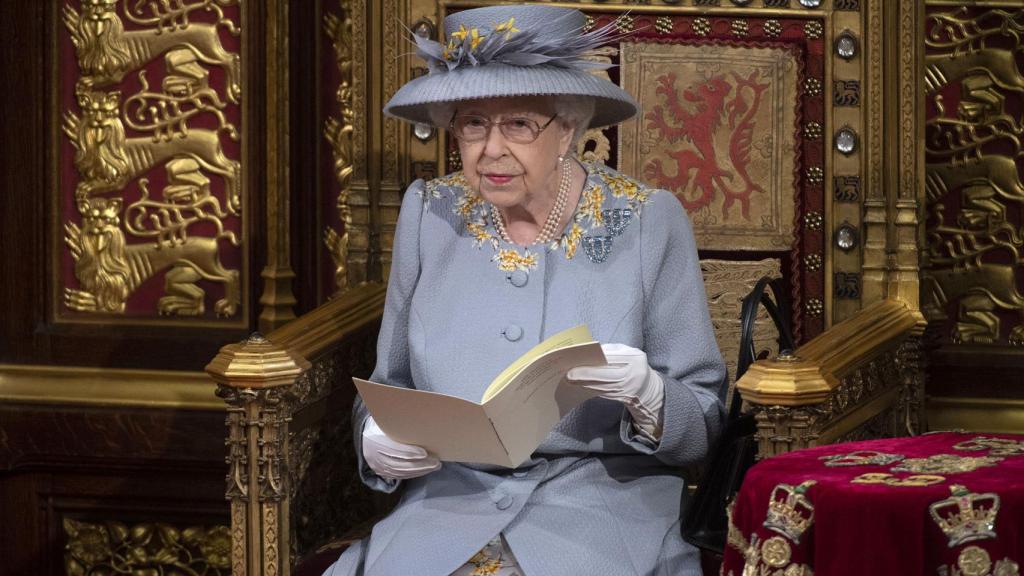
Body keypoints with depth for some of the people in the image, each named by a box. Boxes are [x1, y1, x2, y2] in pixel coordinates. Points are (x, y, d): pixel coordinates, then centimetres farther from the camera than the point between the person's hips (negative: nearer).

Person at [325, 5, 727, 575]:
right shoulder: (429, 213, 6)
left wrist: (647, 396, -21)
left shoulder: (650, 223, -2)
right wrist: (377, 442, -7)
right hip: (452, 498, 2)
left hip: (605, 501, -2)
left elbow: (705, 425, 0)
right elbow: (391, 386, 15)